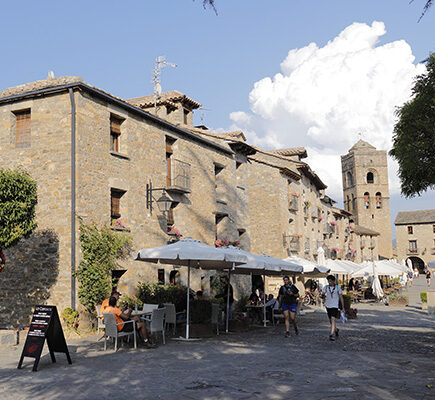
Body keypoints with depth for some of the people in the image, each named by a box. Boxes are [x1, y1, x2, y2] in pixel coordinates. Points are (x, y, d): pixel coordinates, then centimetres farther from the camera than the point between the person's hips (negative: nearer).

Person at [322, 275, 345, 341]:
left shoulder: (338, 287, -1)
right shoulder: (326, 287, 5)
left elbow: (341, 297, 2)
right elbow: (323, 294, -2)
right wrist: (324, 295, -24)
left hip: (335, 306, -4)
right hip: (328, 306, 4)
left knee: (333, 319, -20)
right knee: (331, 320, 15)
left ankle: (332, 334, -24)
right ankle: (336, 330, 41)